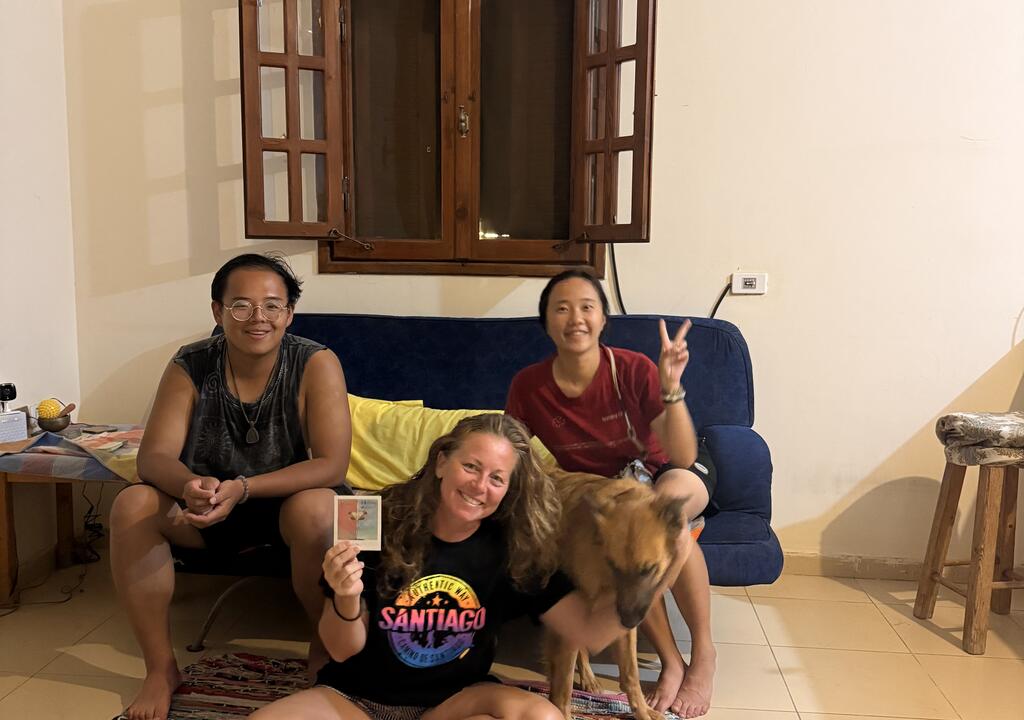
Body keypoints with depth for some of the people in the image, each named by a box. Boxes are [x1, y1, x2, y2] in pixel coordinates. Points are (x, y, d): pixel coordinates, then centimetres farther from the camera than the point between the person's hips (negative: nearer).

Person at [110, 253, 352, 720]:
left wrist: (242, 488, -37)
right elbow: (154, 457, -15)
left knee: (316, 508, -35)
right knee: (132, 505, -23)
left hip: (285, 504, -2)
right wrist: (191, 485, -39)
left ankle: (326, 645, -7)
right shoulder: (189, 367, -12)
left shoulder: (316, 364, -20)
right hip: (206, 507, 3)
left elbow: (331, 466, -24)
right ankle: (160, 668, -7)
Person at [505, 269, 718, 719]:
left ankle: (703, 656, -21)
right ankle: (670, 661, -16)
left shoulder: (634, 370, -24)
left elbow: (683, 458, -28)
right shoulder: (528, 387, -16)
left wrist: (671, 387, -42)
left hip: (665, 475, -1)